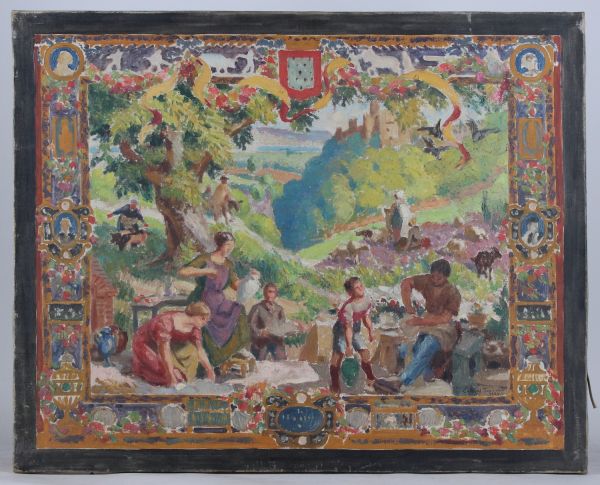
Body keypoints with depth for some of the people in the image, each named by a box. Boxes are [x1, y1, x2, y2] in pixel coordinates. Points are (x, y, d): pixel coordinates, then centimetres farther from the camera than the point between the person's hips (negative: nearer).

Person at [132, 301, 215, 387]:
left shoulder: (195, 327, -15)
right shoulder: (166, 322, -36)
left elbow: (200, 349, -8)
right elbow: (165, 352, -37)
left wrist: (209, 370, -16)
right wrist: (171, 377, -38)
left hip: (169, 344, 6)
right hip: (145, 345, -6)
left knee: (192, 351, -15)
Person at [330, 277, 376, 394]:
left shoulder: (367, 301, -13)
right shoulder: (348, 307, -34)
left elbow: (366, 317, 5)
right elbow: (348, 327, -31)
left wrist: (371, 332, 11)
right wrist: (349, 345, -28)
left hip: (356, 329, 7)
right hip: (342, 330, -6)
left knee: (365, 352, 7)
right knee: (338, 354, -10)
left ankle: (371, 380, 27)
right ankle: (335, 384, 1)